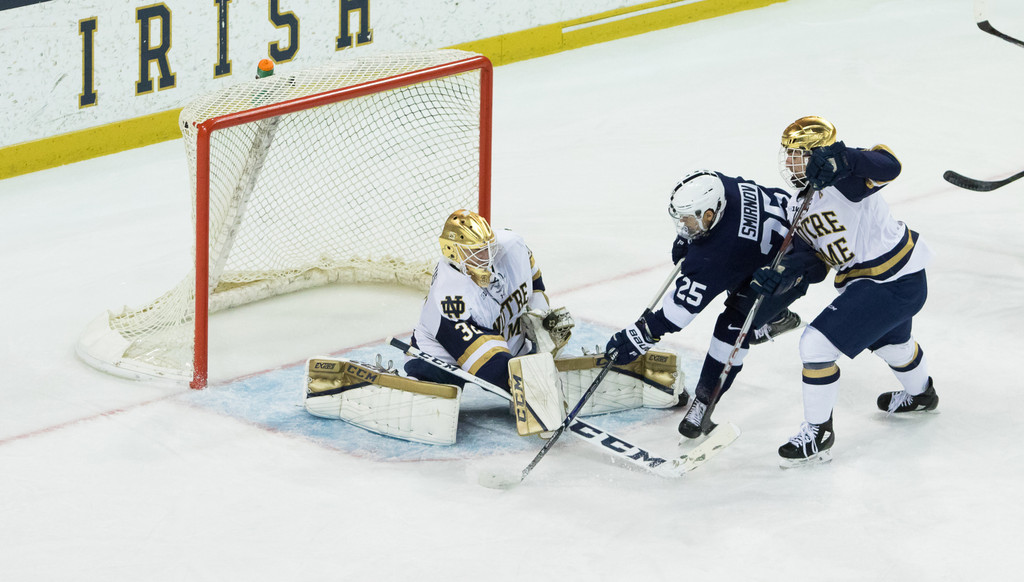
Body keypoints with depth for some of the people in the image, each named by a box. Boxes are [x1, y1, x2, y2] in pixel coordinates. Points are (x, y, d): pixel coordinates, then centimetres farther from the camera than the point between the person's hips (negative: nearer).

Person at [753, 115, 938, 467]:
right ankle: (920, 394, 70)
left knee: (817, 344, -13)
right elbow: (808, 252, 2)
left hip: (893, 285, -11)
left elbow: (887, 166, -43)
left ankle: (818, 433, 3)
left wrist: (841, 159, -57)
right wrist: (782, 275, -18)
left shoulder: (843, 179, -24)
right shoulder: (802, 199, 6)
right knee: (890, 341, 39)